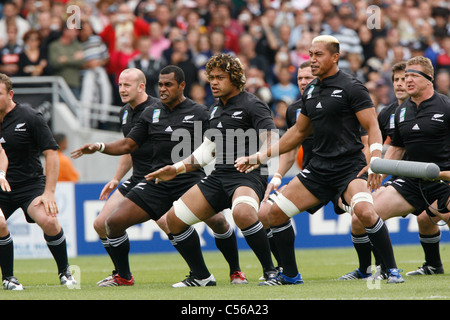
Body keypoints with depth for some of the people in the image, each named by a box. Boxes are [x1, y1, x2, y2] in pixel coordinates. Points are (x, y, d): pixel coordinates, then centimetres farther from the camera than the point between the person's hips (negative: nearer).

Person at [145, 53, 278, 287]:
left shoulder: (252, 105, -6)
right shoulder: (215, 110, 18)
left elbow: (272, 142, -18)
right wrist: (178, 169, 21)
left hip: (247, 177, -8)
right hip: (219, 177, 8)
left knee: (242, 212, -40)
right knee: (174, 218, 2)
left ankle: (270, 270, -24)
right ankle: (200, 276, 13)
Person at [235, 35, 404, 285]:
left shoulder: (351, 88, -7)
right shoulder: (311, 91, 13)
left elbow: (372, 126, -10)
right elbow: (299, 132, 24)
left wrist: (375, 161, -27)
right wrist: (259, 158, 23)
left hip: (350, 166, -7)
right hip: (319, 168, 7)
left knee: (364, 211, -32)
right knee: (276, 212, 1)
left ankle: (392, 269, -17)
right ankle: (290, 275, 15)